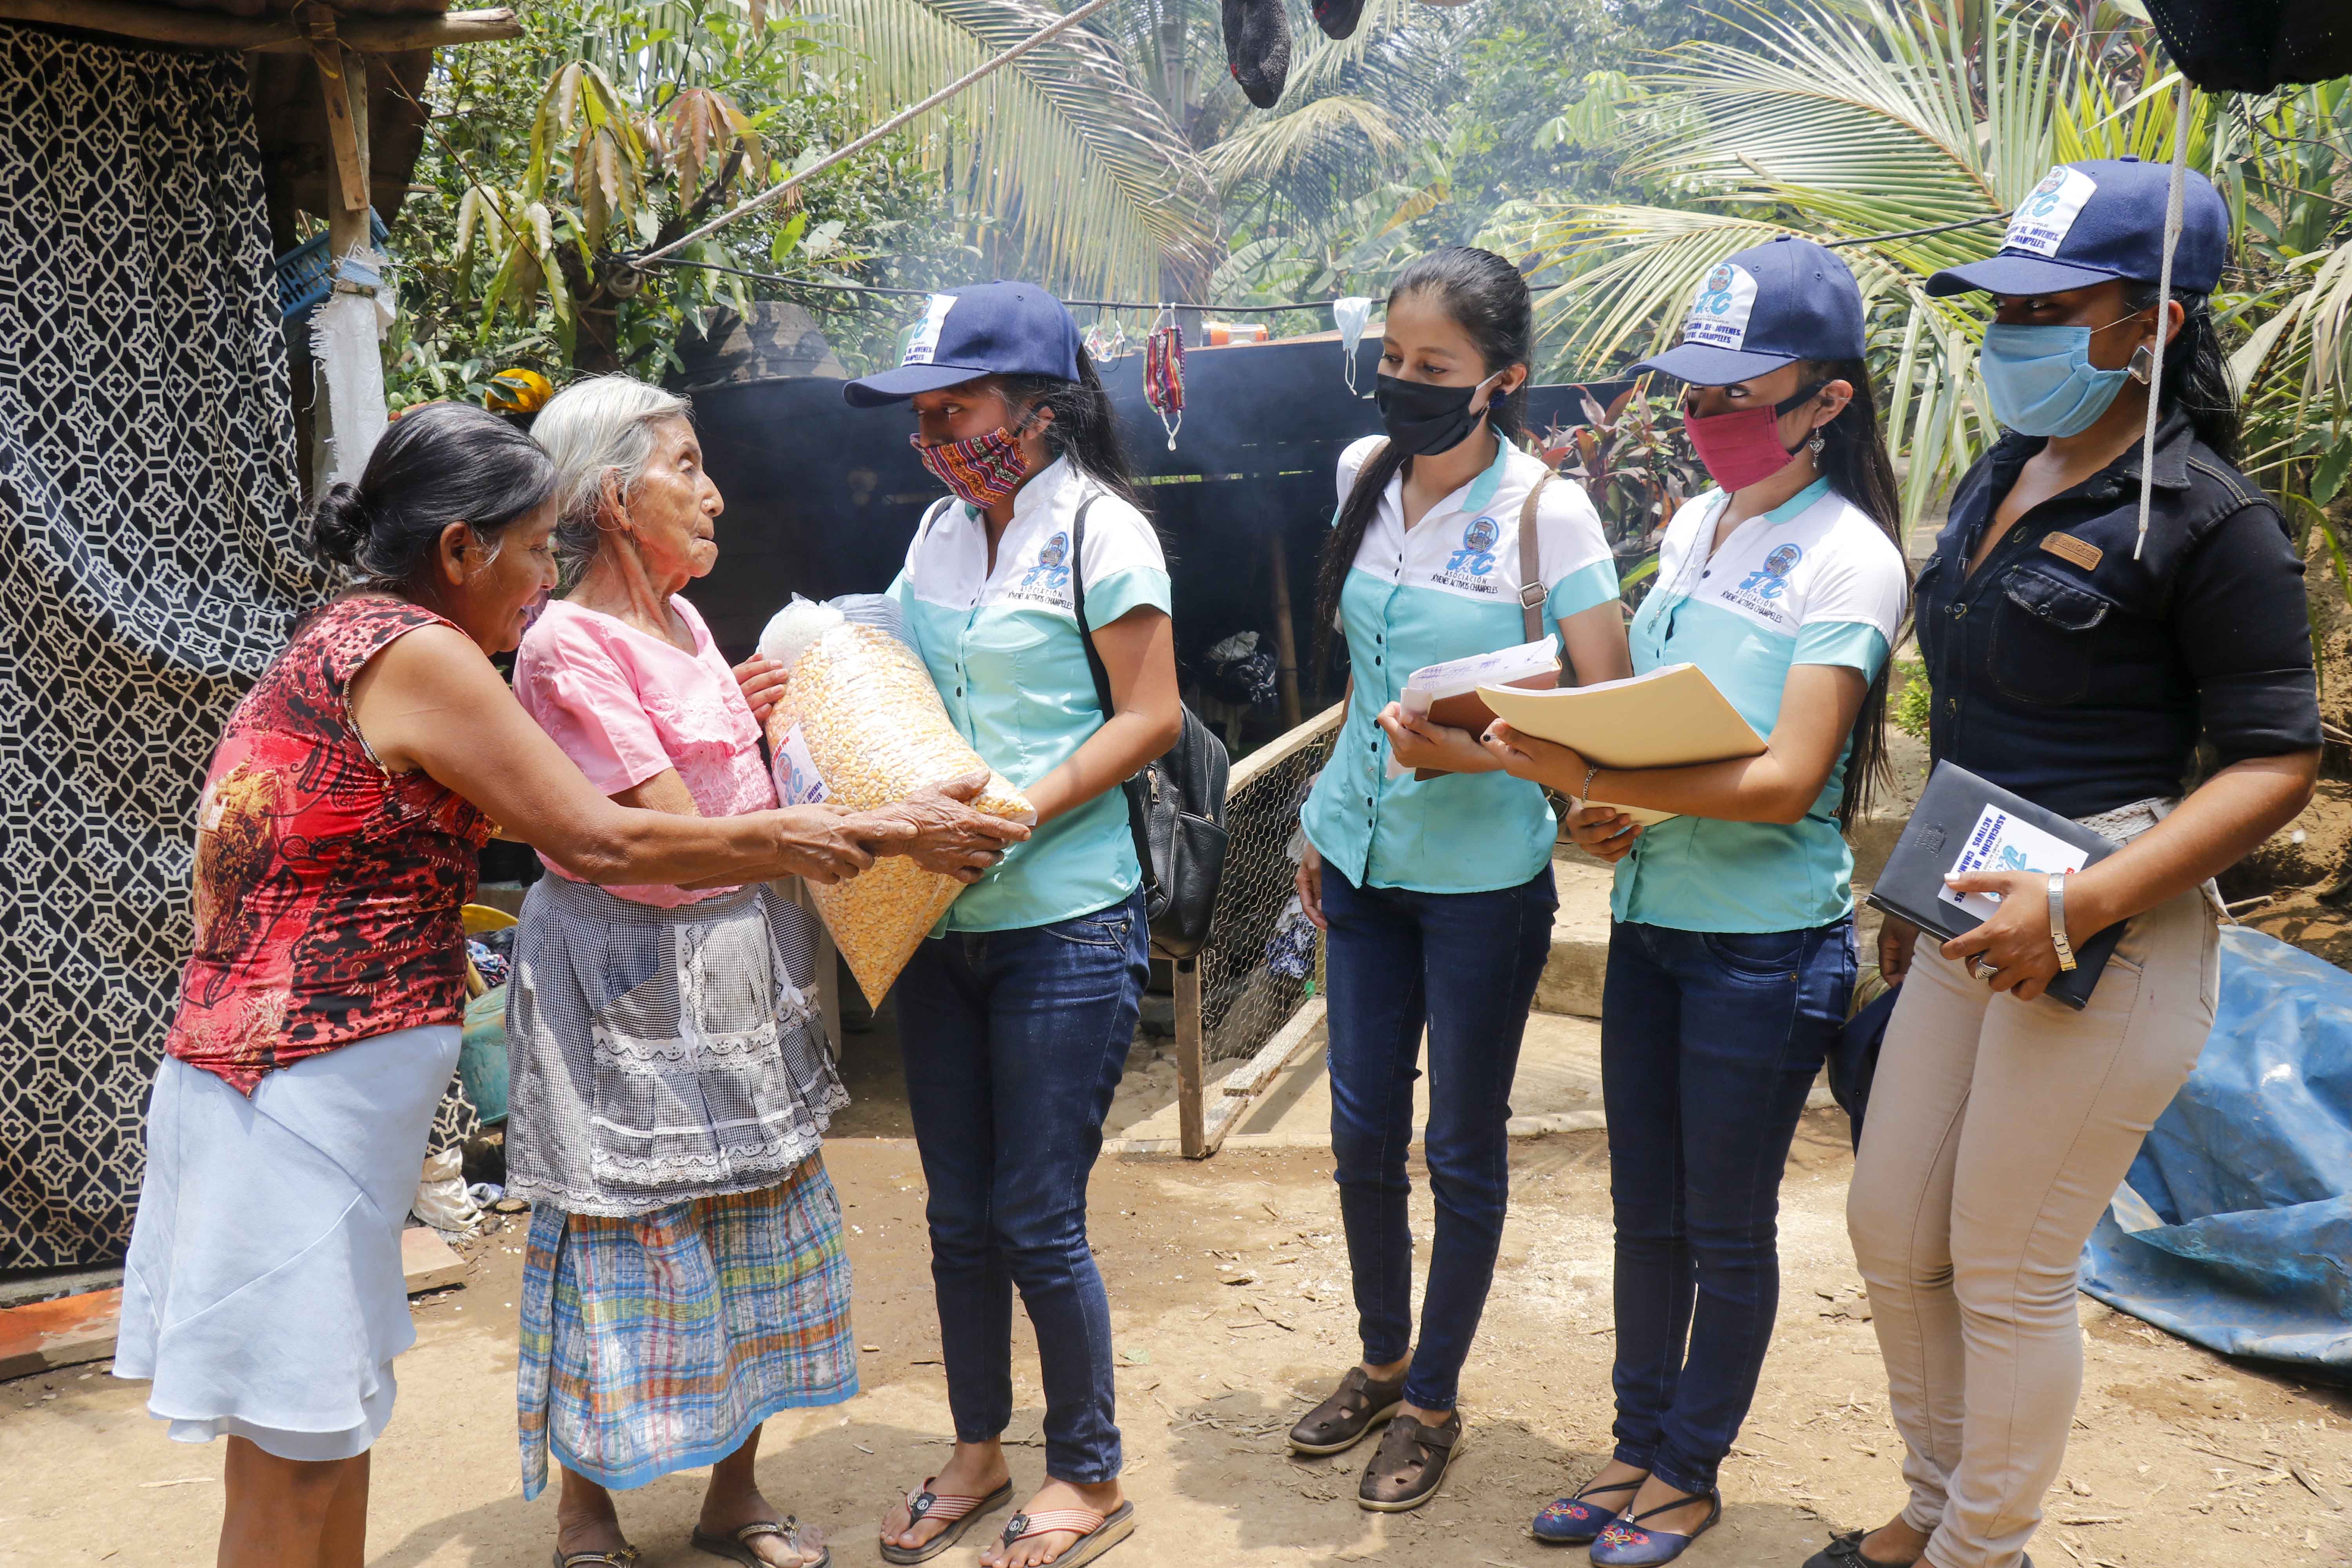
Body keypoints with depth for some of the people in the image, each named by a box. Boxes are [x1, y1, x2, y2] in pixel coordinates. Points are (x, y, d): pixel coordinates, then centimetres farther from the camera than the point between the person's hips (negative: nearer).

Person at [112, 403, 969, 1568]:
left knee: (334, 1423, 18)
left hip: (277, 1068, 10)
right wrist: (779, 839, -1)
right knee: (294, 1453, -1)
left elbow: (538, 815, 19)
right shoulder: (414, 652, -15)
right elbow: (599, 842, -14)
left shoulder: (347, 641, 14)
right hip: (306, 1088, -10)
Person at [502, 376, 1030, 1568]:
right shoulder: (568, 646, -17)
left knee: (754, 1220, 14)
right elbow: (680, 841, -24)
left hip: (737, 967, 8)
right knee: (625, 1238, 4)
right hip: (628, 982, -8)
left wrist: (746, 720, 5)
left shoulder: (681, 619, 10)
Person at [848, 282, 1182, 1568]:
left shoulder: (1098, 531, -8)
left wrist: (1021, 811, -22)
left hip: (1064, 924, -6)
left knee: (1037, 1221, 0)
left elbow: (1150, 718, -12)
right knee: (958, 1213, 14)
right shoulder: (941, 531, 12)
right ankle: (977, 1453, 33)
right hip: (941, 921, 7)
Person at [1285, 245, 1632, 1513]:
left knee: (1463, 1148, 9)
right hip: (1364, 854, 5)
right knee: (1360, 1132, 14)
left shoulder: (1546, 513, -14)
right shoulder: (1364, 476, 3)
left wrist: (1469, 752, -29)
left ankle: (1433, 1401, 28)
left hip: (1483, 871, -5)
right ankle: (1381, 1361, 37)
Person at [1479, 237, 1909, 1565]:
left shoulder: (1846, 558, -12)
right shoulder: (1690, 527, 9)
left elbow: (1786, 778, -20)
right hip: (1650, 919, 7)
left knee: (1728, 1230, 9)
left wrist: (1589, 777, -29)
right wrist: (1610, 807, -5)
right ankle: (1639, 1446, 32)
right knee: (1646, 1212, 16)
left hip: (1768, 944, -6)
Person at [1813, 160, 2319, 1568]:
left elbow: (2278, 763, -14)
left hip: (2107, 937, -8)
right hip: (1975, 914, 8)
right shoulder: (1999, 479, 11)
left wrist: (2080, 907, -24)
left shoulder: (2207, 519, -13)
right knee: (1893, 1232, 15)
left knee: (2009, 1275, 4)